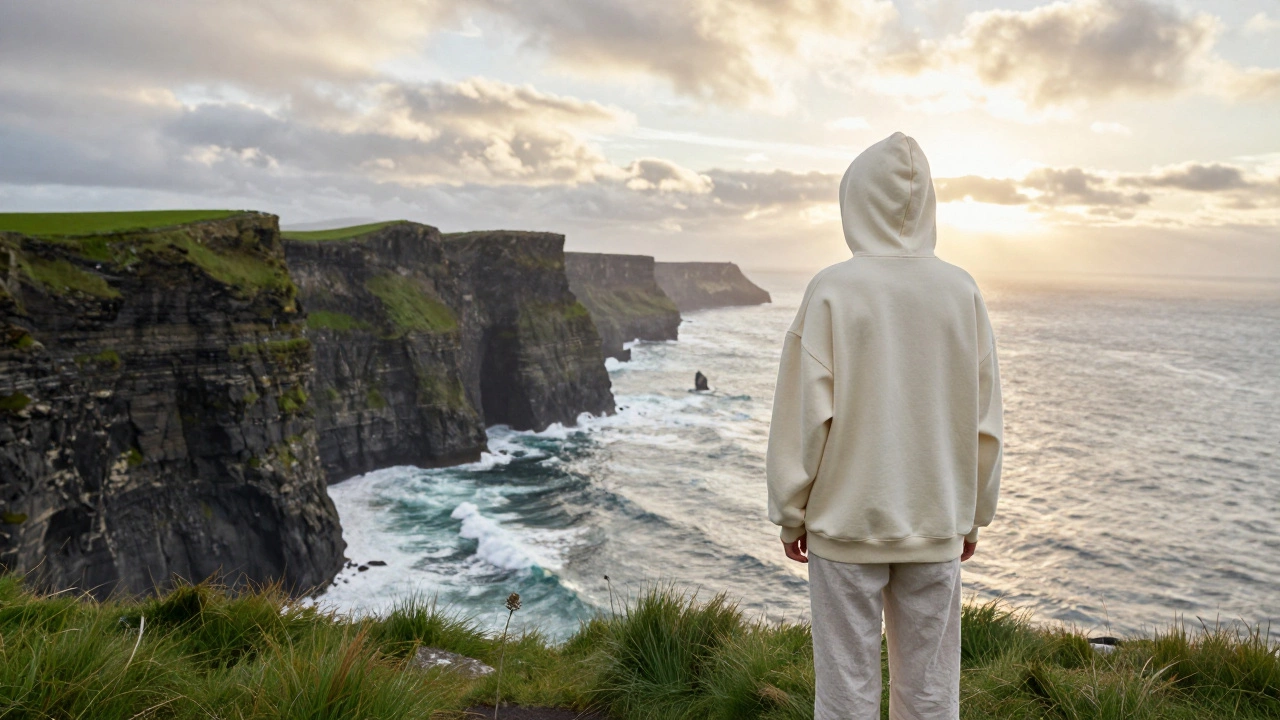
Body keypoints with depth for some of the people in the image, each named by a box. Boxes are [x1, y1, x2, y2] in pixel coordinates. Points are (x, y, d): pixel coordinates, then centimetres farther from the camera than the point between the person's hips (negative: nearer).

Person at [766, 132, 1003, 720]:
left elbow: (805, 414, -10)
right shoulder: (962, 291, -1)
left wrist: (790, 511, 1)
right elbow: (986, 420, 3)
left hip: (845, 520, -3)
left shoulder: (832, 290, -11)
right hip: (936, 525, 3)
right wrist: (973, 514, 15)